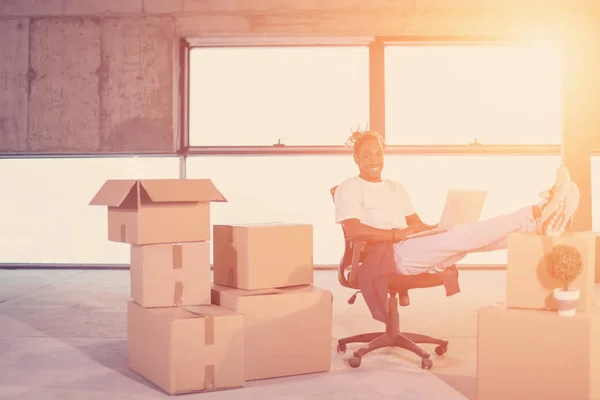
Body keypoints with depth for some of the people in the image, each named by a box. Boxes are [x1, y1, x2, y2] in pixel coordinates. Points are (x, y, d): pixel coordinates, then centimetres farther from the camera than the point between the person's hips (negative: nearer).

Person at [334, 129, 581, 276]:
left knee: (463, 237, -19)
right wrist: (396, 234, -21)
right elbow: (353, 230, -13)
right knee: (461, 235, -25)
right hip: (392, 254, -7)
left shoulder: (396, 188, 26)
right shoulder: (349, 188, 3)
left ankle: (539, 223, -36)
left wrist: (433, 230, 2)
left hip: (419, 253, 7)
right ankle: (535, 216, -35)